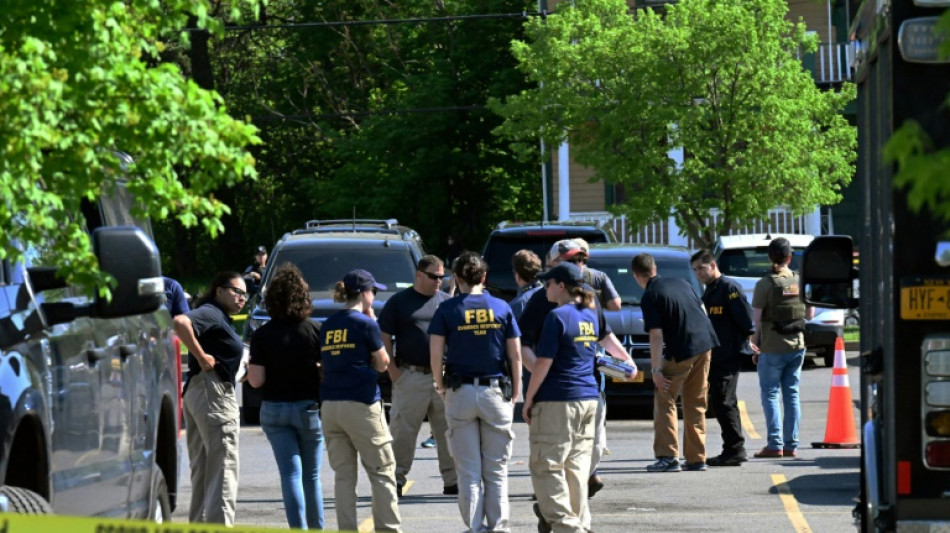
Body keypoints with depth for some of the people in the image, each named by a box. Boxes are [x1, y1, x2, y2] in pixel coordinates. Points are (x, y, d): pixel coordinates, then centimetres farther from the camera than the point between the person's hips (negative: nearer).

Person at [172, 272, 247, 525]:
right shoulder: (211, 313, -12)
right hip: (213, 391, -11)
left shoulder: (220, 318, 18)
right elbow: (180, 322, -30)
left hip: (195, 392, 11)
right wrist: (201, 357, -25)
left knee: (201, 467, 14)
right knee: (223, 466, -10)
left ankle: (198, 524, 19)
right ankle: (220, 524, -15)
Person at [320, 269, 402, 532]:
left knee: (343, 475, 7)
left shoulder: (328, 326, 10)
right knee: (382, 472, 3)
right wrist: (373, 323, 5)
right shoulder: (365, 324, -7)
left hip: (330, 406, 5)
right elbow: (381, 363, 0)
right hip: (361, 404, -5)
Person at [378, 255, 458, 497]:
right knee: (403, 431, -1)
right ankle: (397, 479, 5)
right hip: (410, 376, -3)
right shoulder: (399, 302, 4)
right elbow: (384, 337, 3)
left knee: (448, 431, 3)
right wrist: (392, 369, -7)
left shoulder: (447, 302, 13)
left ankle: (452, 481, 9)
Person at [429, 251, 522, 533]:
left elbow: (435, 354, -7)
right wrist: (516, 390, 10)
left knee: (468, 469, 5)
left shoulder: (447, 309, -3)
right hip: (496, 390, 1)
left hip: (460, 392, -1)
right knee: (496, 468, 8)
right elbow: (515, 355, 1)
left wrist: (441, 386, 7)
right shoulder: (501, 308, 1)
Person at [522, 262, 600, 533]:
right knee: (577, 466, 11)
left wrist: (529, 399, -7)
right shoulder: (590, 316, 12)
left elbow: (544, 363, -13)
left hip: (557, 401, -8)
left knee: (547, 466, -3)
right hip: (588, 399, 8)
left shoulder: (557, 317, -12)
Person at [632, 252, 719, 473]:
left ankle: (668, 456, -5)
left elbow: (656, 336, -13)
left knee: (665, 400, 4)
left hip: (681, 351, -7)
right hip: (705, 342, 7)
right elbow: (702, 311, 19)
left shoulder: (649, 297, -7)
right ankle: (697, 458, 14)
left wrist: (656, 369, -11)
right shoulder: (680, 283, 14)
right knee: (696, 403, 14)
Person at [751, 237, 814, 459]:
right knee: (792, 394, 10)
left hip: (772, 347, -5)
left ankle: (775, 444, -5)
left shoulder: (765, 284, -11)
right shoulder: (800, 281, 2)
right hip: (797, 345, 5)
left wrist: (755, 349, -2)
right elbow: (809, 314, 10)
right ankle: (791, 444, 9)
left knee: (770, 394, 2)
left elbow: (757, 320, -11)